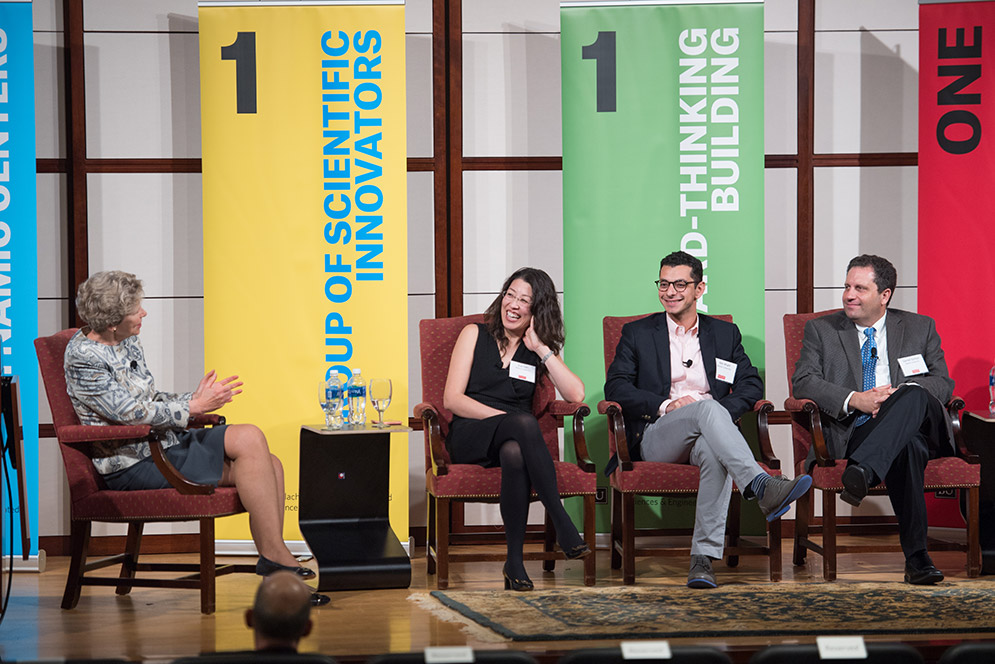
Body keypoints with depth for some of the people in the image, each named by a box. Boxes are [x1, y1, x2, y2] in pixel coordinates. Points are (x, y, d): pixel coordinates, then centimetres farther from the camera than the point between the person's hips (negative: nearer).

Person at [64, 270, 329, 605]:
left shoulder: (127, 344, 15)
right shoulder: (83, 358, -13)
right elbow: (132, 413, -18)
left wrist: (195, 399, 3)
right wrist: (194, 407, -14)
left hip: (162, 444, 9)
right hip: (132, 466, -9)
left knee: (270, 464, -10)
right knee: (249, 438, -22)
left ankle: (276, 577, -12)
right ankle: (274, 554, -19)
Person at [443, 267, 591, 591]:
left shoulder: (540, 351, 18)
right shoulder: (475, 335, 12)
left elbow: (576, 394, 0)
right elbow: (452, 399, 1)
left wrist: (542, 349, 0)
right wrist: (506, 418, -11)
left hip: (514, 440, 2)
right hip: (469, 435, -2)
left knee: (514, 453, -39)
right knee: (524, 422, -37)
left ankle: (515, 561, -37)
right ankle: (563, 525, -44)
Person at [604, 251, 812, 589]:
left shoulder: (725, 333, 21)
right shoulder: (637, 333, 16)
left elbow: (751, 384, 12)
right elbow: (616, 386, 4)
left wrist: (724, 412, -10)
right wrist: (666, 405, -12)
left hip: (708, 435, 2)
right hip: (656, 438, -2)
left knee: (716, 454, -38)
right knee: (707, 408, -35)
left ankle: (703, 558, -42)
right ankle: (762, 487, -54)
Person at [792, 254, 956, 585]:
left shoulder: (920, 328, 20)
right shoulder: (821, 330, 18)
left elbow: (943, 383, 9)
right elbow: (803, 382, 3)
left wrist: (898, 395, -13)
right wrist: (854, 400, -15)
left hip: (919, 423, 1)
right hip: (854, 431, -1)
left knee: (913, 396, -39)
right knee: (907, 447, -40)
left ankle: (861, 471, -59)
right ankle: (916, 556, -51)